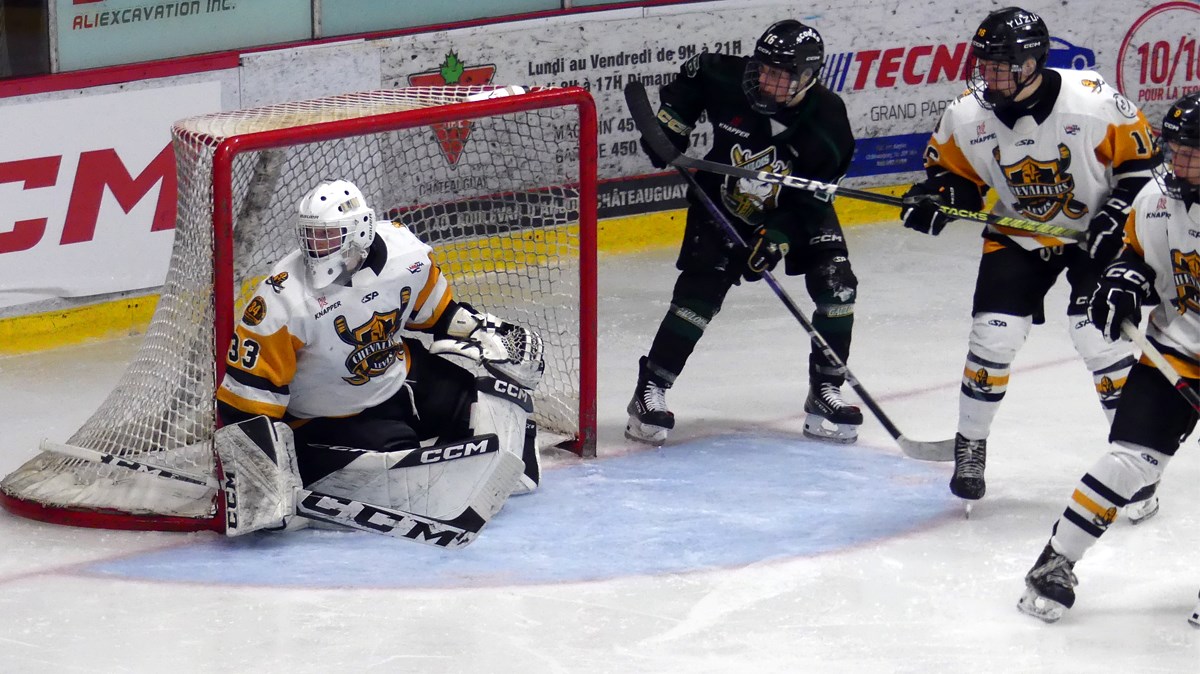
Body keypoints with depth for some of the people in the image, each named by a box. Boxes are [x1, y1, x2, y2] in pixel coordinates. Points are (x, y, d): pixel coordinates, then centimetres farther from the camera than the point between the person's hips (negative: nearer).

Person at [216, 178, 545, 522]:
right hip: (327, 423, -6)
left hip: (399, 375, 6)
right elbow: (247, 390, -25)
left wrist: (487, 333, 5)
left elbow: (437, 310, 10)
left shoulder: (404, 252, -15)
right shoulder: (284, 301, -29)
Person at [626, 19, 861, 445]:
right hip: (723, 201, -1)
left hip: (797, 209, 1)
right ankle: (649, 391, -3)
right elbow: (691, 77, 1)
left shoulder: (826, 119, -25)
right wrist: (669, 129, -6)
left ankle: (825, 390, 1)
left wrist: (776, 238, -28)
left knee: (836, 284, -14)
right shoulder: (725, 79, -24)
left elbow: (808, 199, -19)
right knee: (699, 295, -13)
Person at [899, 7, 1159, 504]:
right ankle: (970, 445, 14)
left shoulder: (1092, 101, -26)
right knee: (993, 333, -6)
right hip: (1018, 235, 3)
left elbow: (1139, 159, -13)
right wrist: (935, 198, -18)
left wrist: (1118, 212, -22)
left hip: (1093, 232, -3)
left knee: (1098, 333, -14)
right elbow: (953, 170, 2)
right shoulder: (966, 117, -16)